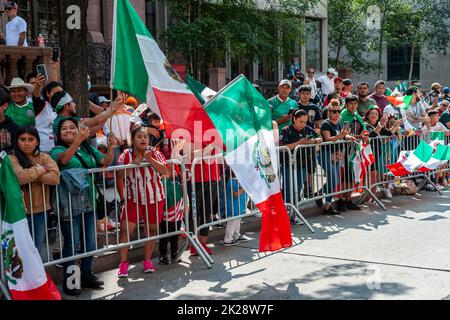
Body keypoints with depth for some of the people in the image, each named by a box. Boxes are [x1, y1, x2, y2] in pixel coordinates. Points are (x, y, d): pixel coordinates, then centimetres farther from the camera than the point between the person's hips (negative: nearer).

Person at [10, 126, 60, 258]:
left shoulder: (44, 157, 4)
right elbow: (20, 177, -25)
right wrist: (41, 169, -12)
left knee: (36, 250, 16)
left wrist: (31, 175, -15)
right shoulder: (12, 159, -5)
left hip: (41, 211, 3)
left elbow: (55, 177, -11)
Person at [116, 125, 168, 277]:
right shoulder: (126, 155, -4)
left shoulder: (154, 153, -5)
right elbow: (119, 177, -8)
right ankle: (123, 262, 1)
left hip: (154, 199, 1)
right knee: (125, 228, -9)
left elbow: (165, 171, -18)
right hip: (133, 199, 0)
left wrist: (150, 159, -26)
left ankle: (147, 260, 22)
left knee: (151, 229, 8)